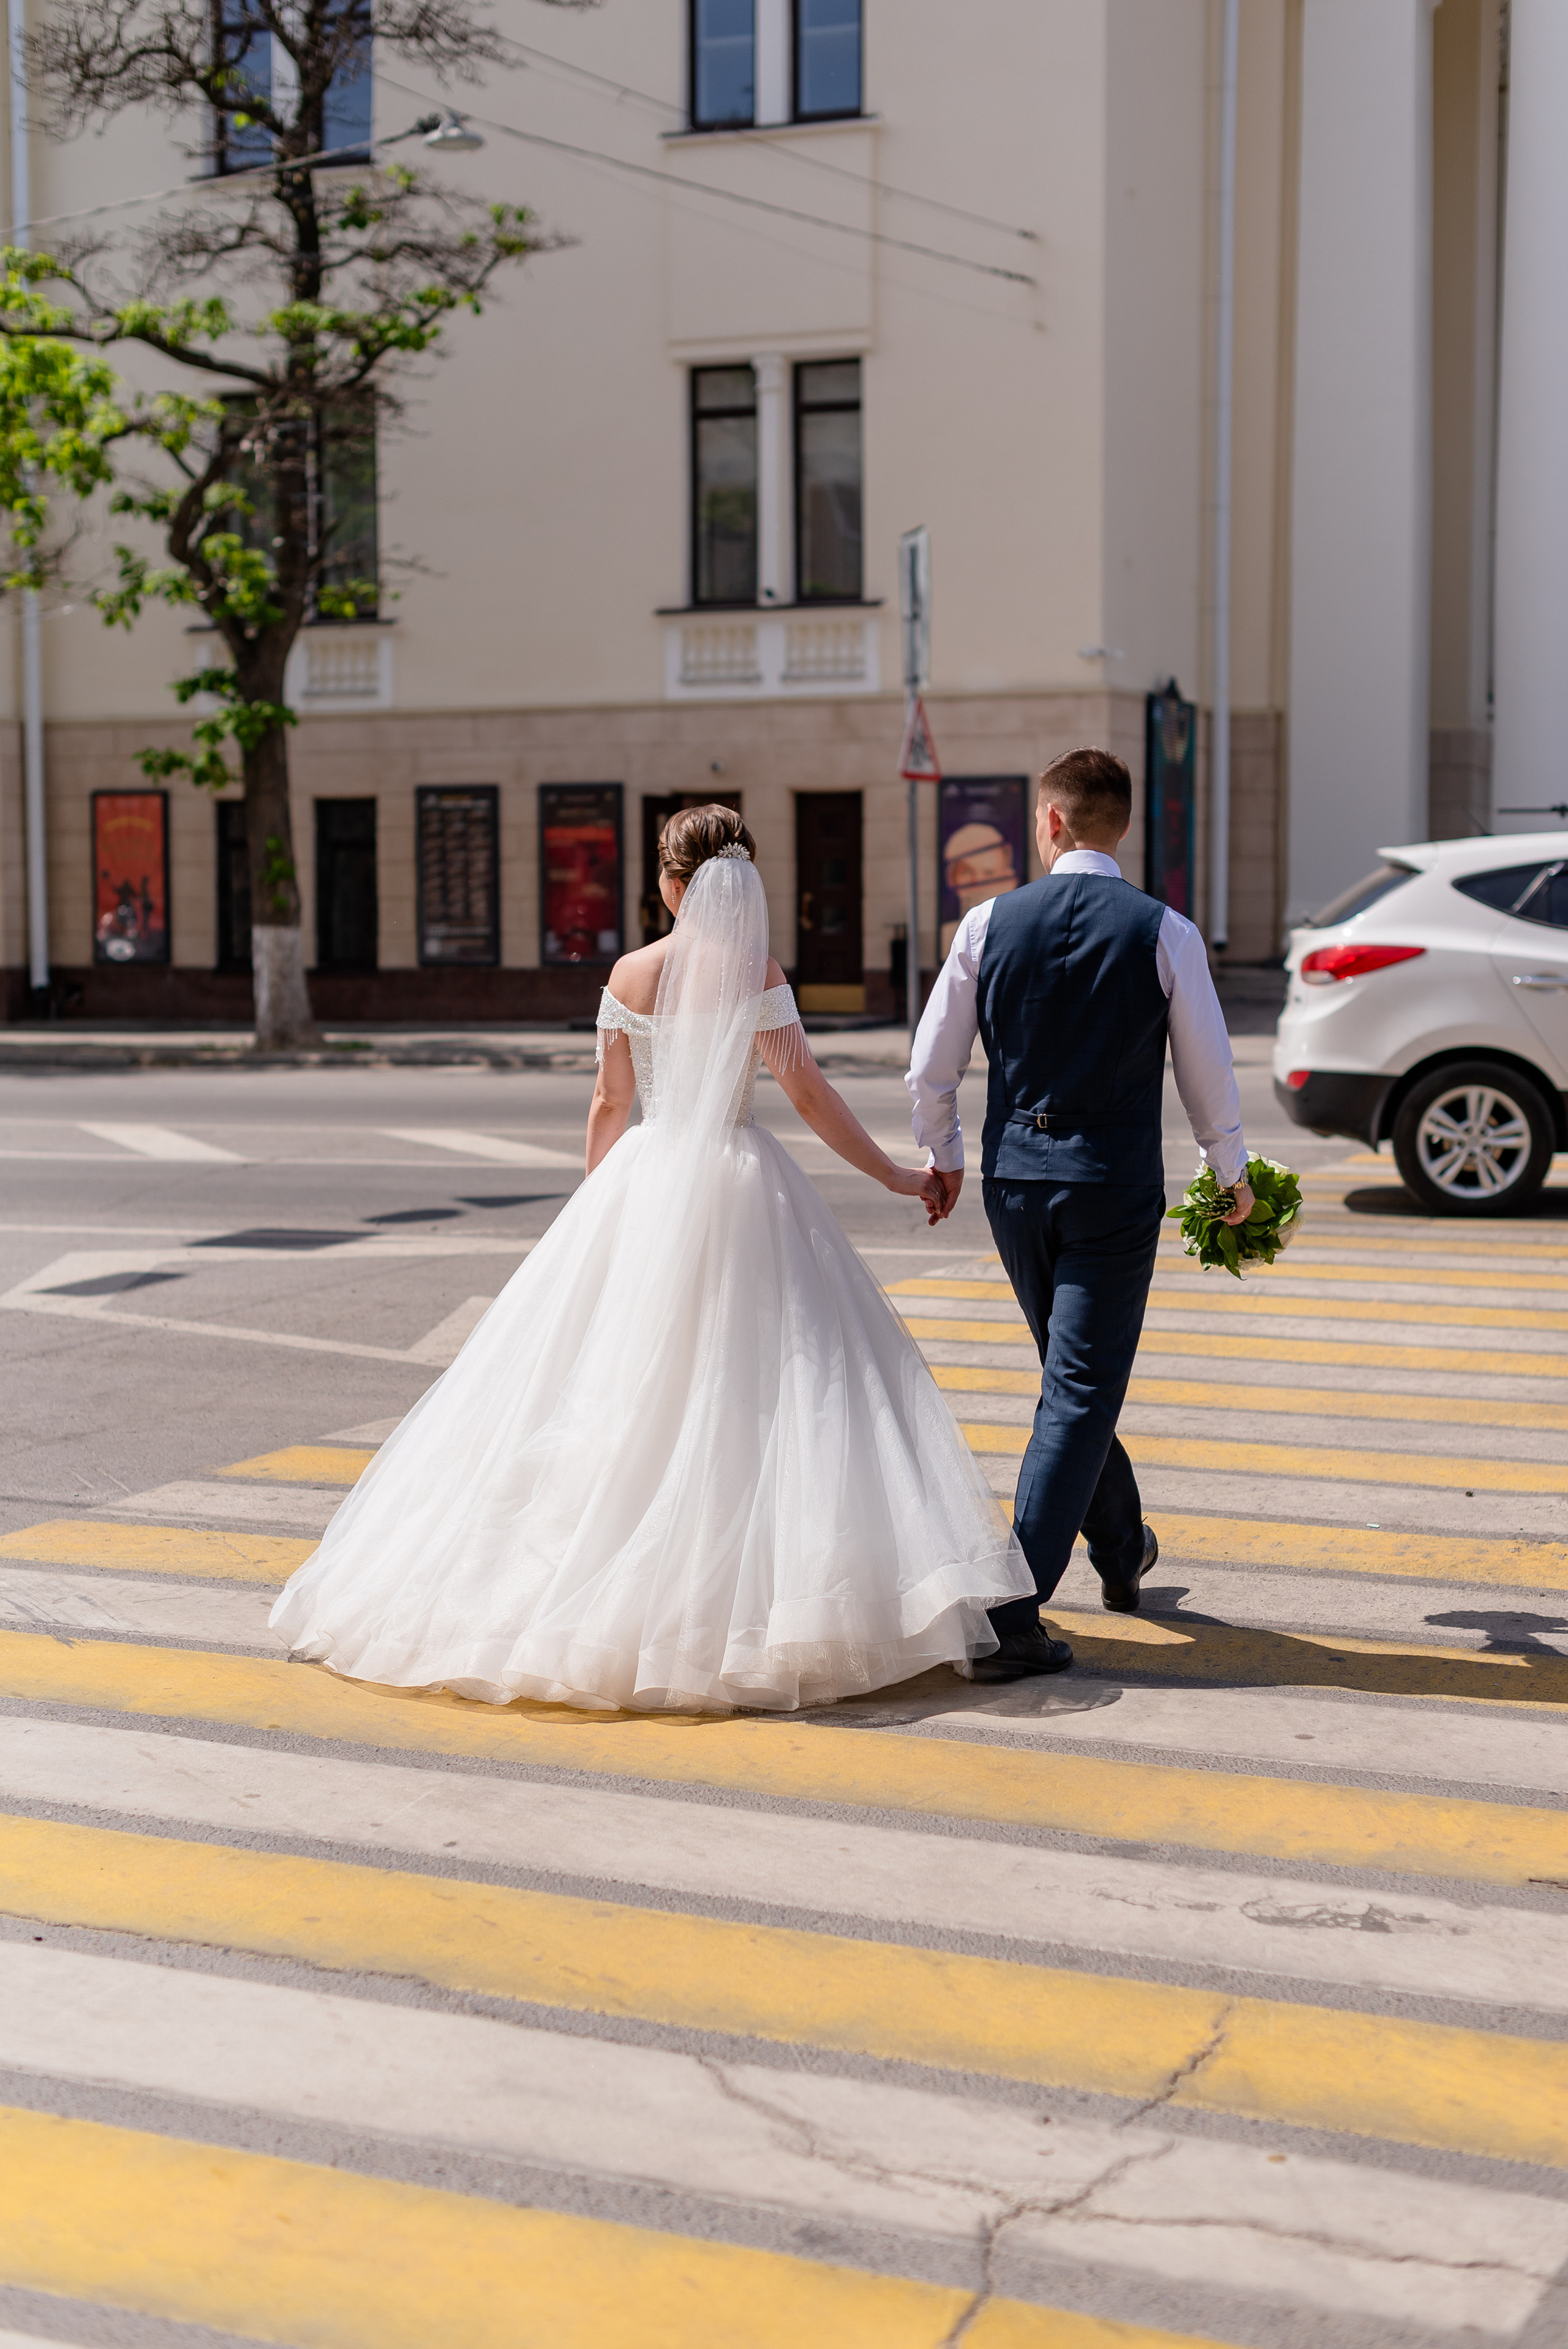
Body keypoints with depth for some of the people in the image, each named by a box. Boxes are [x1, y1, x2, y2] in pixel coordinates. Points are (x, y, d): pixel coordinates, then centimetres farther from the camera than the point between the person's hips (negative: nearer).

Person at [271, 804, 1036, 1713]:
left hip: (643, 1187, 3)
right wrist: (896, 1175, 1)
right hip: (743, 1191, -3)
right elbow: (811, 1095, -7)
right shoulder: (757, 971, -6)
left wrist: (599, 1204, 21)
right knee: (754, 1383, 1)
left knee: (614, 1376, 9)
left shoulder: (630, 975, 3)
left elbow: (611, 1106, 8)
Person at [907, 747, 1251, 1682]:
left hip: (1015, 1176, 3)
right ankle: (1012, 1616, -7)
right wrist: (1233, 1172, 17)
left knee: (1078, 1373, 22)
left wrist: (945, 1158, 19)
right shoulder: (1166, 933, -7)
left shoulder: (990, 924, -2)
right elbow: (1209, 1073, -1)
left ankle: (1121, 1550, 42)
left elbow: (931, 1069, 1)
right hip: (1114, 1184, -3)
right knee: (1081, 1394, 0)